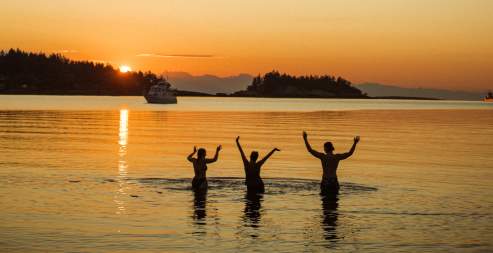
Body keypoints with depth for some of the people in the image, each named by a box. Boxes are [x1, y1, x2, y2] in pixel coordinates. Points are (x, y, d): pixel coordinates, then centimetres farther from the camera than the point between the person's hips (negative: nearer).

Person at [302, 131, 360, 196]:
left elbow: (310, 150, -3)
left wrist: (305, 139, 1)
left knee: (324, 195, 10)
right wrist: (355, 143, 13)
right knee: (334, 195, 14)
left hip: (325, 181, -2)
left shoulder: (323, 157, -7)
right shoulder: (337, 157, -1)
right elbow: (350, 153, 8)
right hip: (334, 181, 2)